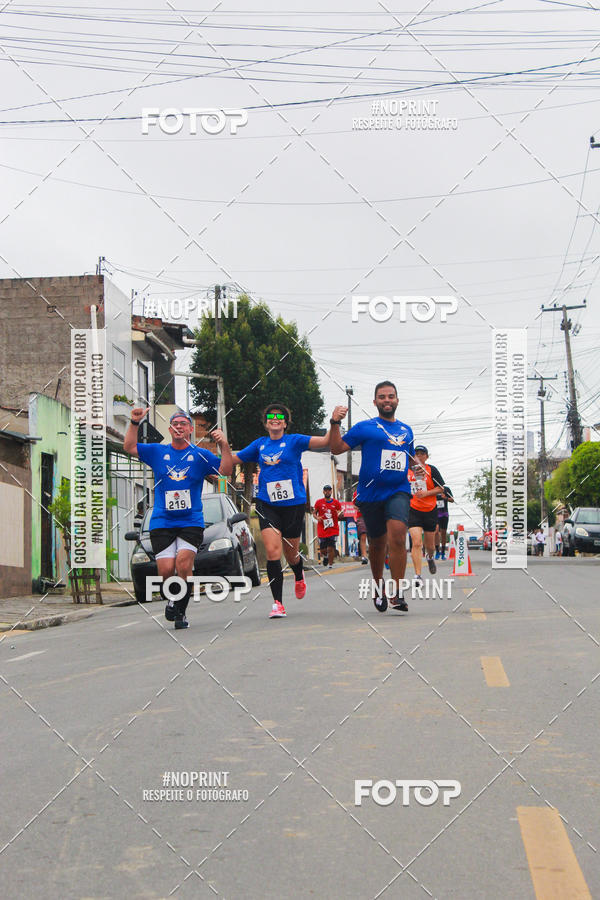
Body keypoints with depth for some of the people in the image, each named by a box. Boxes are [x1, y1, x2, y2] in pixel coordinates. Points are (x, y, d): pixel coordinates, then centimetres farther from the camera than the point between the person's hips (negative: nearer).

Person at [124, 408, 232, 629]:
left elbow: (226, 470, -2)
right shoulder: (157, 452, 11)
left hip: (191, 522, -1)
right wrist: (134, 423, -2)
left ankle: (180, 612, -3)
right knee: (166, 570, -8)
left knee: (184, 565, -17)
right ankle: (170, 601, 22)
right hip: (162, 522, 1)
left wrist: (224, 445, -16)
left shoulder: (200, 455, 6)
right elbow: (129, 447, 9)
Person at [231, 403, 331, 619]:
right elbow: (232, 460, 18)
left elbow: (325, 441, -9)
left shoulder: (294, 441, 1)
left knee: (291, 553, 9)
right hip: (267, 504, 1)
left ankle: (299, 577, 46)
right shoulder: (259, 445, 11)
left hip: (293, 503, -1)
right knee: (272, 550, -15)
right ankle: (277, 603, -11)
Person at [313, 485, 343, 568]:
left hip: (333, 529, -1)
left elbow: (340, 515, 7)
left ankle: (330, 565, -3)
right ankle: (325, 557, 38)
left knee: (331, 548, -12)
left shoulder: (336, 502, 4)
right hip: (322, 529, 1)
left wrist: (340, 515, -17)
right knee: (323, 550, 4)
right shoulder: (319, 502, 5)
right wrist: (317, 517, -9)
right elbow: (314, 512, 12)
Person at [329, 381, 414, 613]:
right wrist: (335, 424, -15)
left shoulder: (406, 430, 16)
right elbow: (337, 448, -3)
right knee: (377, 543, 10)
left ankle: (397, 594, -19)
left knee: (397, 535, -21)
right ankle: (378, 587, 34)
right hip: (370, 494, -1)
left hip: (398, 491, 1)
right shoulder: (365, 427, 3)